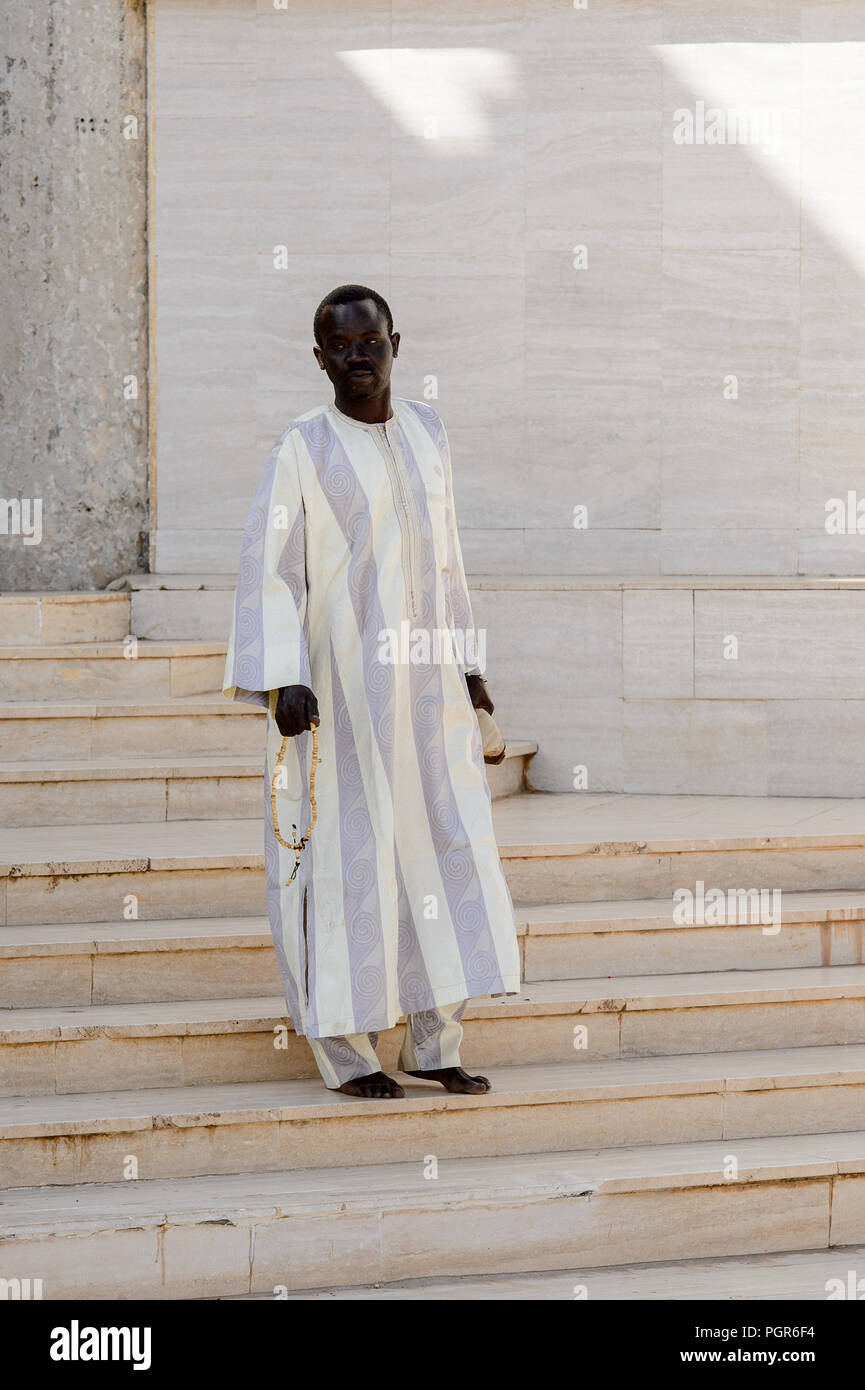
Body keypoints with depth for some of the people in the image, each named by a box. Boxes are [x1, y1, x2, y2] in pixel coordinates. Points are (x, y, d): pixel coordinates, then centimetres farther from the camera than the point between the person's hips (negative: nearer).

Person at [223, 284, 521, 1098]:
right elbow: (269, 570, -11)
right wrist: (283, 680, -21)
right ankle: (345, 1052, 7)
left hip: (424, 678, 6)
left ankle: (432, 1043, 12)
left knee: (447, 844, 3)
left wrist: (464, 661, 15)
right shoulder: (302, 449, -8)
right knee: (345, 853, -2)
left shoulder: (425, 434, 10)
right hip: (340, 677, -6)